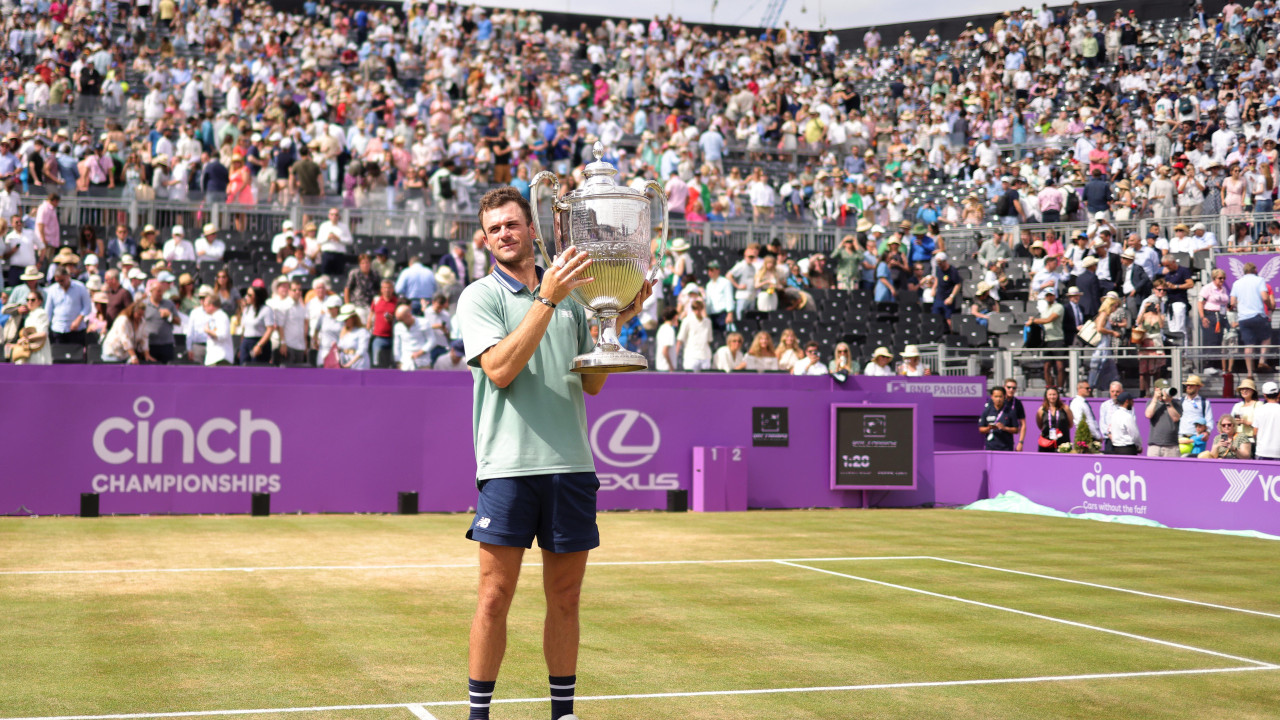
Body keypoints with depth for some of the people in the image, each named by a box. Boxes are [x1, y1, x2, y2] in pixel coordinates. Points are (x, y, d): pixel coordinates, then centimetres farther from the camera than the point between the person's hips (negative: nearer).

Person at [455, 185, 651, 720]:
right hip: (508, 465, -4)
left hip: (571, 463, 4)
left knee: (565, 599, 9)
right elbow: (500, 370, -14)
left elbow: (593, 383, 16)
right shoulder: (479, 296, 2)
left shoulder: (569, 295, 16)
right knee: (495, 596, -3)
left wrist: (614, 322, 4)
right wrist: (546, 300, -17)